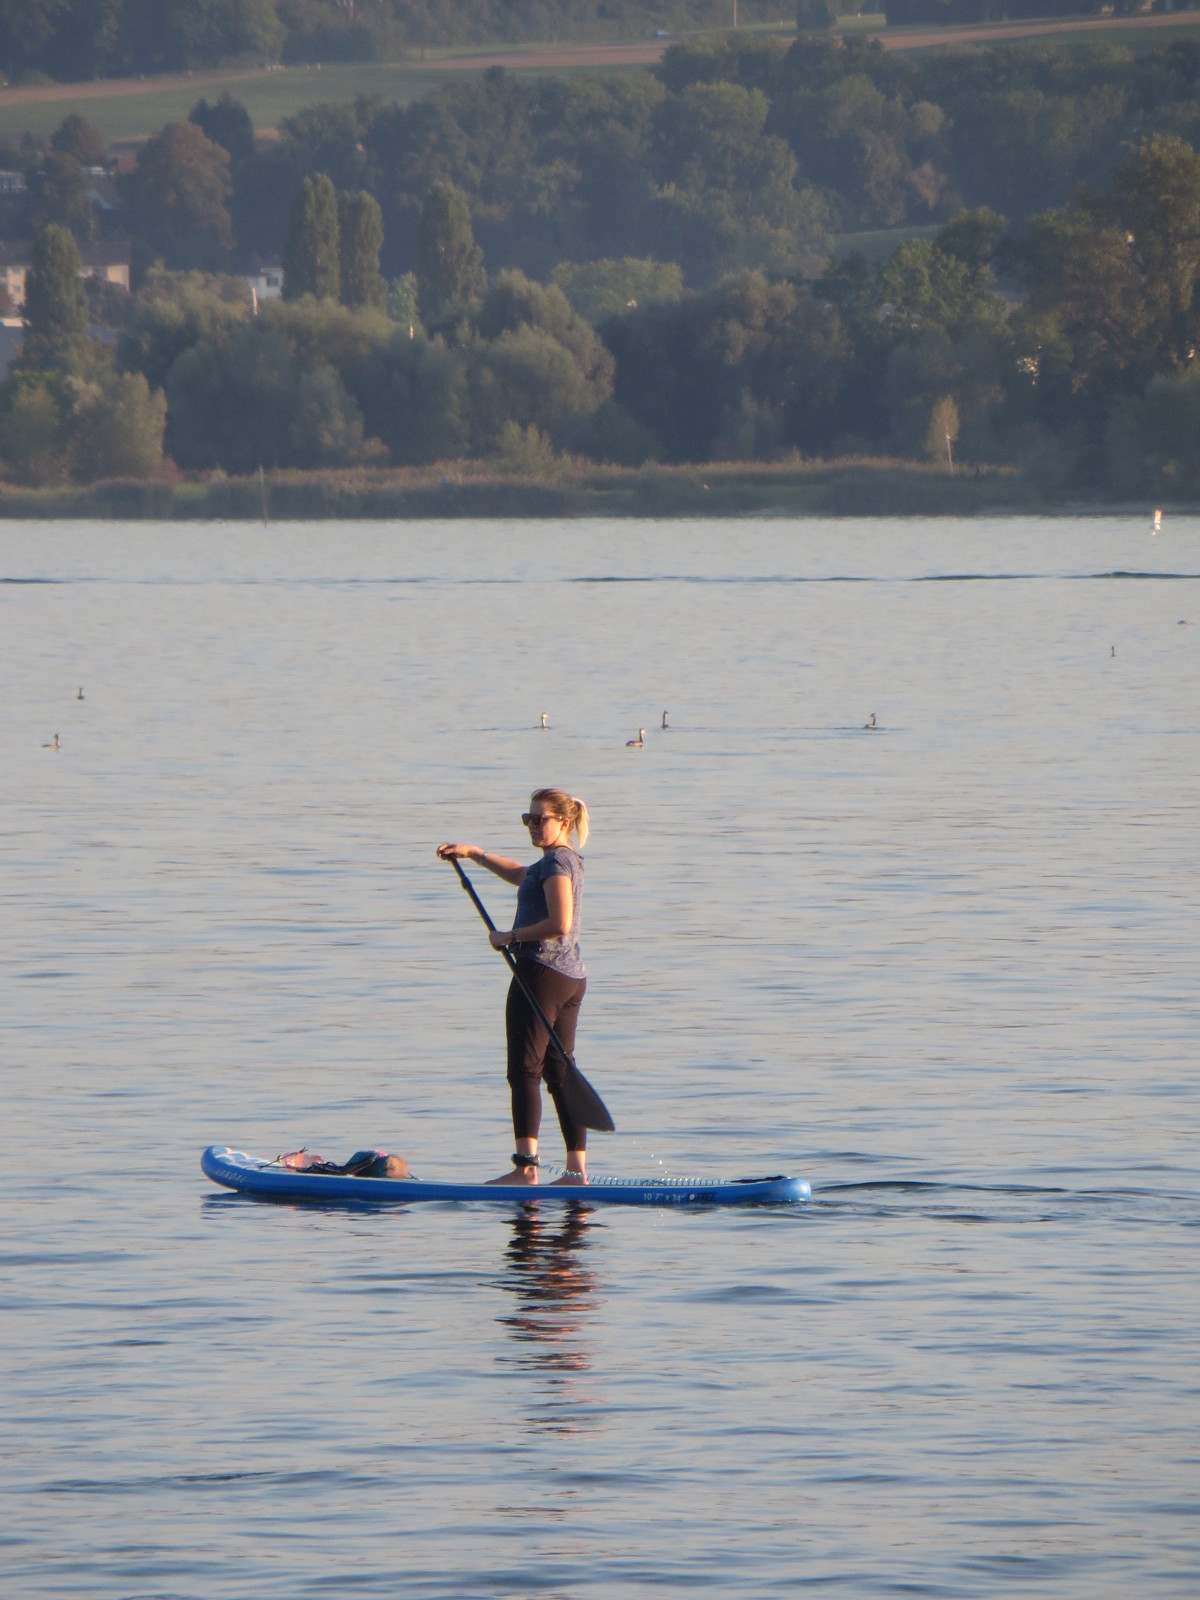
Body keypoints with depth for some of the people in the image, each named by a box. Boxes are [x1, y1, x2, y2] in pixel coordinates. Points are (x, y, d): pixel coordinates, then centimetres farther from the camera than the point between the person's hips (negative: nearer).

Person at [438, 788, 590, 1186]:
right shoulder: (566, 861, 18)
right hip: (572, 977, 10)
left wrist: (511, 937, -12)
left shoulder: (556, 862, -12)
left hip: (541, 971, -10)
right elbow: (519, 875, 38)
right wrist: (474, 853, 35)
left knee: (524, 1069, -10)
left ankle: (526, 1164, -18)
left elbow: (559, 924, -23)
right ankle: (577, 1169, 7)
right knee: (558, 1071, 10)